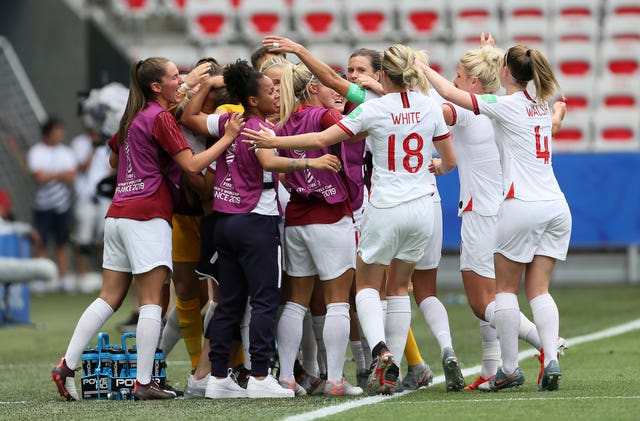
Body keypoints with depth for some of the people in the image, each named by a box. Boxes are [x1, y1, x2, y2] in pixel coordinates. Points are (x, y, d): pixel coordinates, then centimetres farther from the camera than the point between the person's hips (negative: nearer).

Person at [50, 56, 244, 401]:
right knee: (151, 301, -6)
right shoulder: (160, 118, -8)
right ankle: (144, 382, -8)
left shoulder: (133, 117, 17)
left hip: (117, 214, 8)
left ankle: (67, 366, 4)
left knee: (109, 298, 10)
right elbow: (192, 165, -13)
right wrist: (228, 138, -9)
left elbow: (113, 159, 31)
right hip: (147, 216, -8)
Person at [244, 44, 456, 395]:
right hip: (421, 207, 4)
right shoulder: (430, 108, 1)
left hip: (385, 209, -4)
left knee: (367, 285, 12)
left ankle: (379, 348, -14)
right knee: (400, 286, 17)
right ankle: (392, 370, 12)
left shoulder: (374, 109, -11)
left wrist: (273, 142, -5)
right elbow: (449, 161, 10)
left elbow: (321, 139, -14)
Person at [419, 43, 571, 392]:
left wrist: (423, 67, 10)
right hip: (556, 205, 6)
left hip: (522, 205, -6)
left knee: (506, 288, 6)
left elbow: (450, 93, -7)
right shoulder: (541, 105, 13)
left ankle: (509, 368, 4)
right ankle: (551, 360, -9)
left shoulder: (506, 105, -7)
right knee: (538, 290, 7)